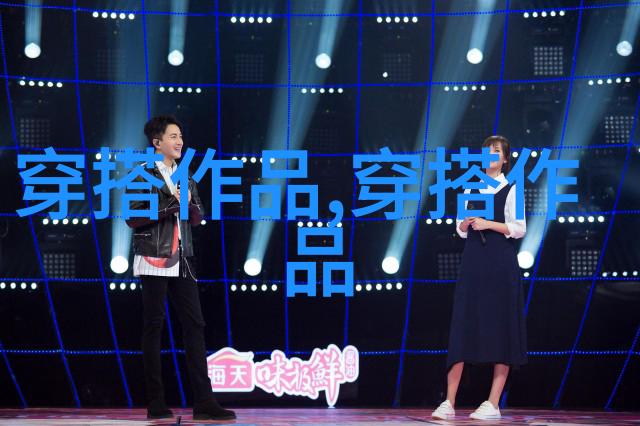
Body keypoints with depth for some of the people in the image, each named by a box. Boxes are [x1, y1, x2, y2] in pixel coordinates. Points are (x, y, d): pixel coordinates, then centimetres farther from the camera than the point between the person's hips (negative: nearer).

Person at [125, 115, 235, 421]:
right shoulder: (144, 175, -2)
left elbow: (198, 218, 16)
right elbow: (133, 218, -11)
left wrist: (188, 203, -6)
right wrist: (171, 204, -14)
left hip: (181, 260, 6)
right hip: (153, 260, -6)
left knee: (194, 326, 0)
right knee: (154, 327, -1)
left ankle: (203, 402, -1)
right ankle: (156, 404, 3)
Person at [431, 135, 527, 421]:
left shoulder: (511, 189, 3)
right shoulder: (471, 189, 15)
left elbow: (519, 228, -4)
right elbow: (461, 229, 16)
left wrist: (489, 224, -15)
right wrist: (466, 223, -6)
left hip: (501, 265, -4)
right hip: (473, 263, 4)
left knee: (500, 330, -2)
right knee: (462, 329, -3)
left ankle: (493, 404, 2)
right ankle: (449, 403, -3)